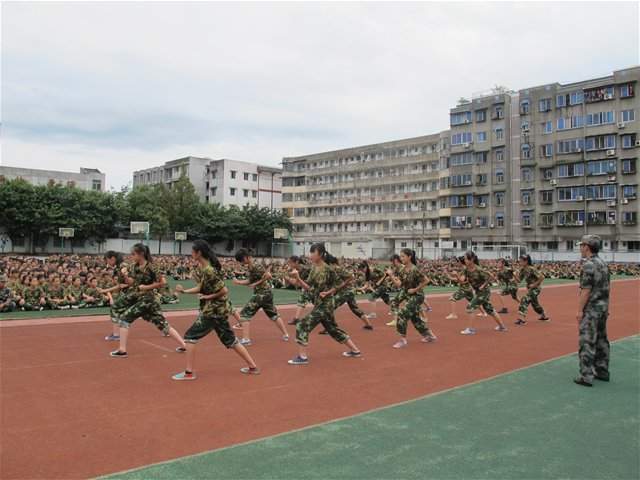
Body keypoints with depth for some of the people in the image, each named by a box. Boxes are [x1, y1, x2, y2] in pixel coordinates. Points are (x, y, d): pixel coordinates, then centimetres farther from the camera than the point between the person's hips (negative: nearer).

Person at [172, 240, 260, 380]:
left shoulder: (209, 270, -21)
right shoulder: (205, 267, 7)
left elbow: (223, 290, -21)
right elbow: (201, 287, 14)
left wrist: (207, 297, -13)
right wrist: (185, 291, 4)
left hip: (214, 309, -10)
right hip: (219, 309, 10)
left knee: (190, 336, -2)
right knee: (229, 339, 16)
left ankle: (189, 372, 5)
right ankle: (253, 366, 20)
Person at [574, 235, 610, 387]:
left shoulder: (588, 265, -17)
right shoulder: (603, 263, 10)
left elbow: (586, 290, -21)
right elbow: (604, 288, 14)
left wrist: (579, 310, -17)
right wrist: (605, 307, 19)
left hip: (591, 308, -9)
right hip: (603, 307, 9)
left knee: (587, 342, -6)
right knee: (601, 340, 16)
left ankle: (586, 376, -5)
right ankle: (602, 371, 26)